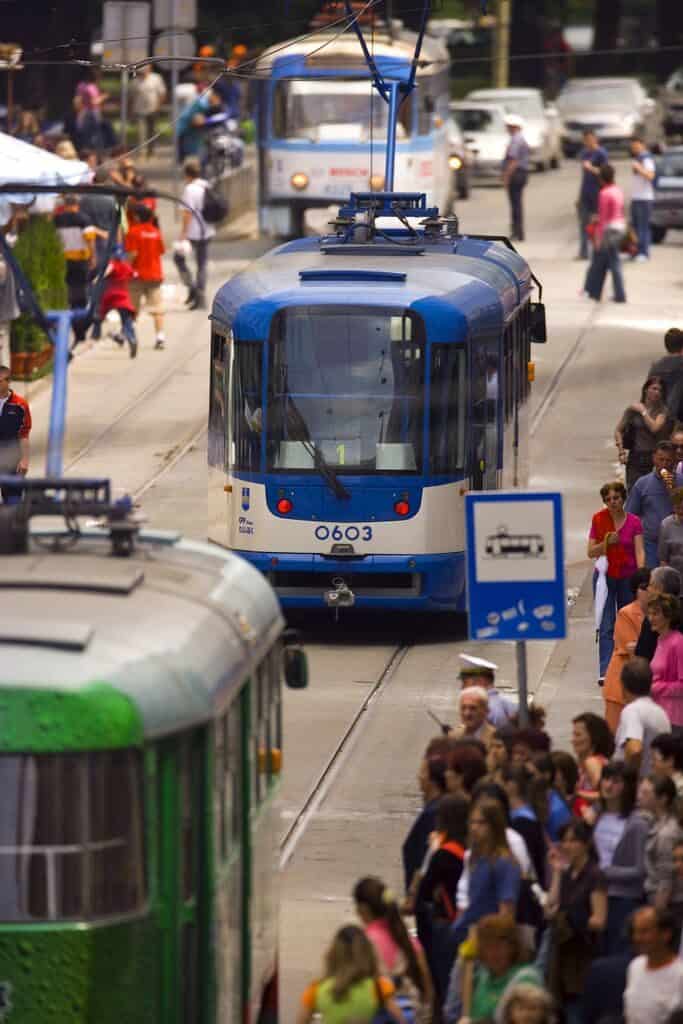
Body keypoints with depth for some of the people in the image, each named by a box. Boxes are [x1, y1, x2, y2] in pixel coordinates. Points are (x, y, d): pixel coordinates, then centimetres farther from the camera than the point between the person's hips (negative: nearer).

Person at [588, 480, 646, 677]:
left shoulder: (634, 522, -3)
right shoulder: (598, 520, -1)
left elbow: (639, 551, -8)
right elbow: (591, 552, 0)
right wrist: (606, 543, -18)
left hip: (628, 578, 0)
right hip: (605, 578, 0)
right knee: (606, 627, -8)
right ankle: (605, 671, -14)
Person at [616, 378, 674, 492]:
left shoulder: (663, 411, 4)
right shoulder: (633, 409, 6)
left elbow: (655, 428, -12)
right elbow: (618, 431, 10)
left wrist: (643, 411, -5)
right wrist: (621, 451, 0)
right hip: (636, 459, 0)